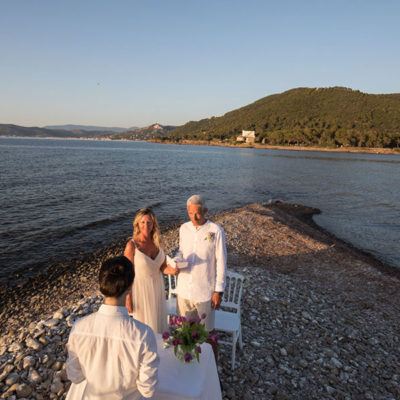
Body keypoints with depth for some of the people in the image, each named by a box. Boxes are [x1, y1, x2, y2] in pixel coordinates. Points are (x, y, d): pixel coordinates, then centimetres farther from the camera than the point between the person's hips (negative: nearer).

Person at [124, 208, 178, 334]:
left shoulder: (157, 242, -3)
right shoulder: (132, 245, -18)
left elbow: (163, 267, 3)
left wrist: (171, 270, -20)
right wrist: (128, 299, -11)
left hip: (157, 287, 5)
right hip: (140, 288, -5)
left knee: (159, 322, 18)